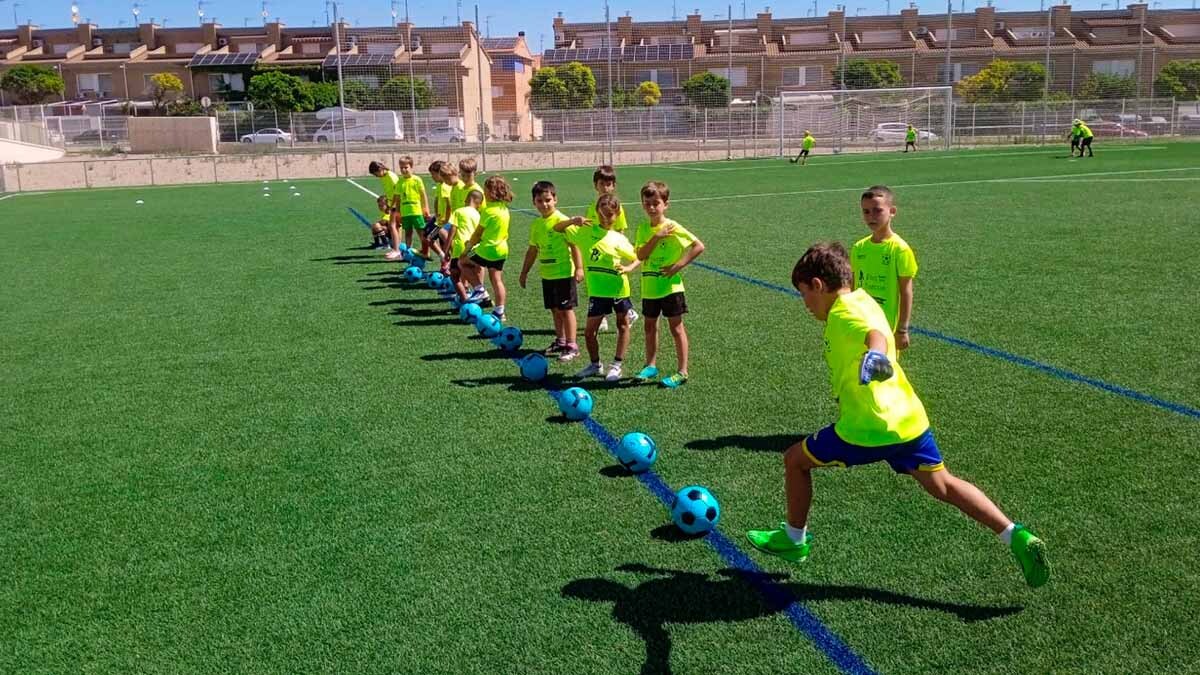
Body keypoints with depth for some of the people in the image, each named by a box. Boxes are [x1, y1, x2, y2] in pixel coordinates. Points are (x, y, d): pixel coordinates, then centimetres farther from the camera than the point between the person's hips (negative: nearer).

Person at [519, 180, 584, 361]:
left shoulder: (562, 220, -13)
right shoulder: (535, 224, 8)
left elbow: (574, 244, -14)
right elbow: (533, 249, 18)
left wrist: (579, 268, -18)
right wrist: (524, 272, 21)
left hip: (564, 273, -7)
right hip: (547, 274, 7)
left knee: (566, 309, -1)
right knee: (555, 309, 15)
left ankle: (571, 345, 5)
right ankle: (560, 342, 27)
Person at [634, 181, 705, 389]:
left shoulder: (672, 227, -12)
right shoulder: (643, 228, 3)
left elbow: (699, 246, -17)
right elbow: (641, 255, -10)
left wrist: (679, 265, -19)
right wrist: (657, 237, -20)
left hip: (670, 286, -6)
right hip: (649, 286, 6)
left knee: (676, 328, 2)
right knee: (650, 326, 16)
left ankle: (682, 372, 8)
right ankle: (651, 366, 32)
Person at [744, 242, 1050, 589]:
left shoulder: (842, 314, -16)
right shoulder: (863, 301, 10)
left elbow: (875, 334, -39)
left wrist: (875, 353, -58)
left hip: (867, 429, -8)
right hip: (910, 418, 9)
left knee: (795, 460, 10)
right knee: (943, 485, 19)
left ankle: (794, 539, 24)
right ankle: (1016, 537, 10)